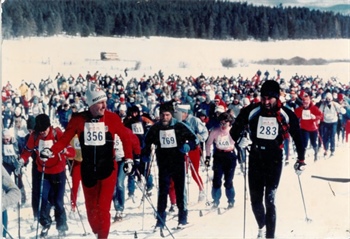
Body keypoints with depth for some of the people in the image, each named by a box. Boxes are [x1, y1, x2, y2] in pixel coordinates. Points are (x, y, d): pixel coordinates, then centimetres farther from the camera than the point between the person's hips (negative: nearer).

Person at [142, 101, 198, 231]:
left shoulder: (180, 126, -4)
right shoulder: (155, 128, 1)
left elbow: (194, 139, 3)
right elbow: (147, 143, 16)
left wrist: (188, 146, -15)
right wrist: (145, 154, 2)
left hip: (178, 164, -1)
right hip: (163, 166, 1)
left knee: (180, 191, 7)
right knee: (162, 192, -1)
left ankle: (183, 218, 21)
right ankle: (160, 221, 4)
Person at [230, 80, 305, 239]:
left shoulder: (287, 115, -7)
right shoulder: (251, 111, -7)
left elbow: (297, 137, 7)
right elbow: (234, 131, 3)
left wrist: (301, 160, 10)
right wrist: (240, 140, -18)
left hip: (274, 161, -2)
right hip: (255, 160, 2)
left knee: (269, 200, -8)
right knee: (255, 200, 9)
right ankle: (261, 226, 36)